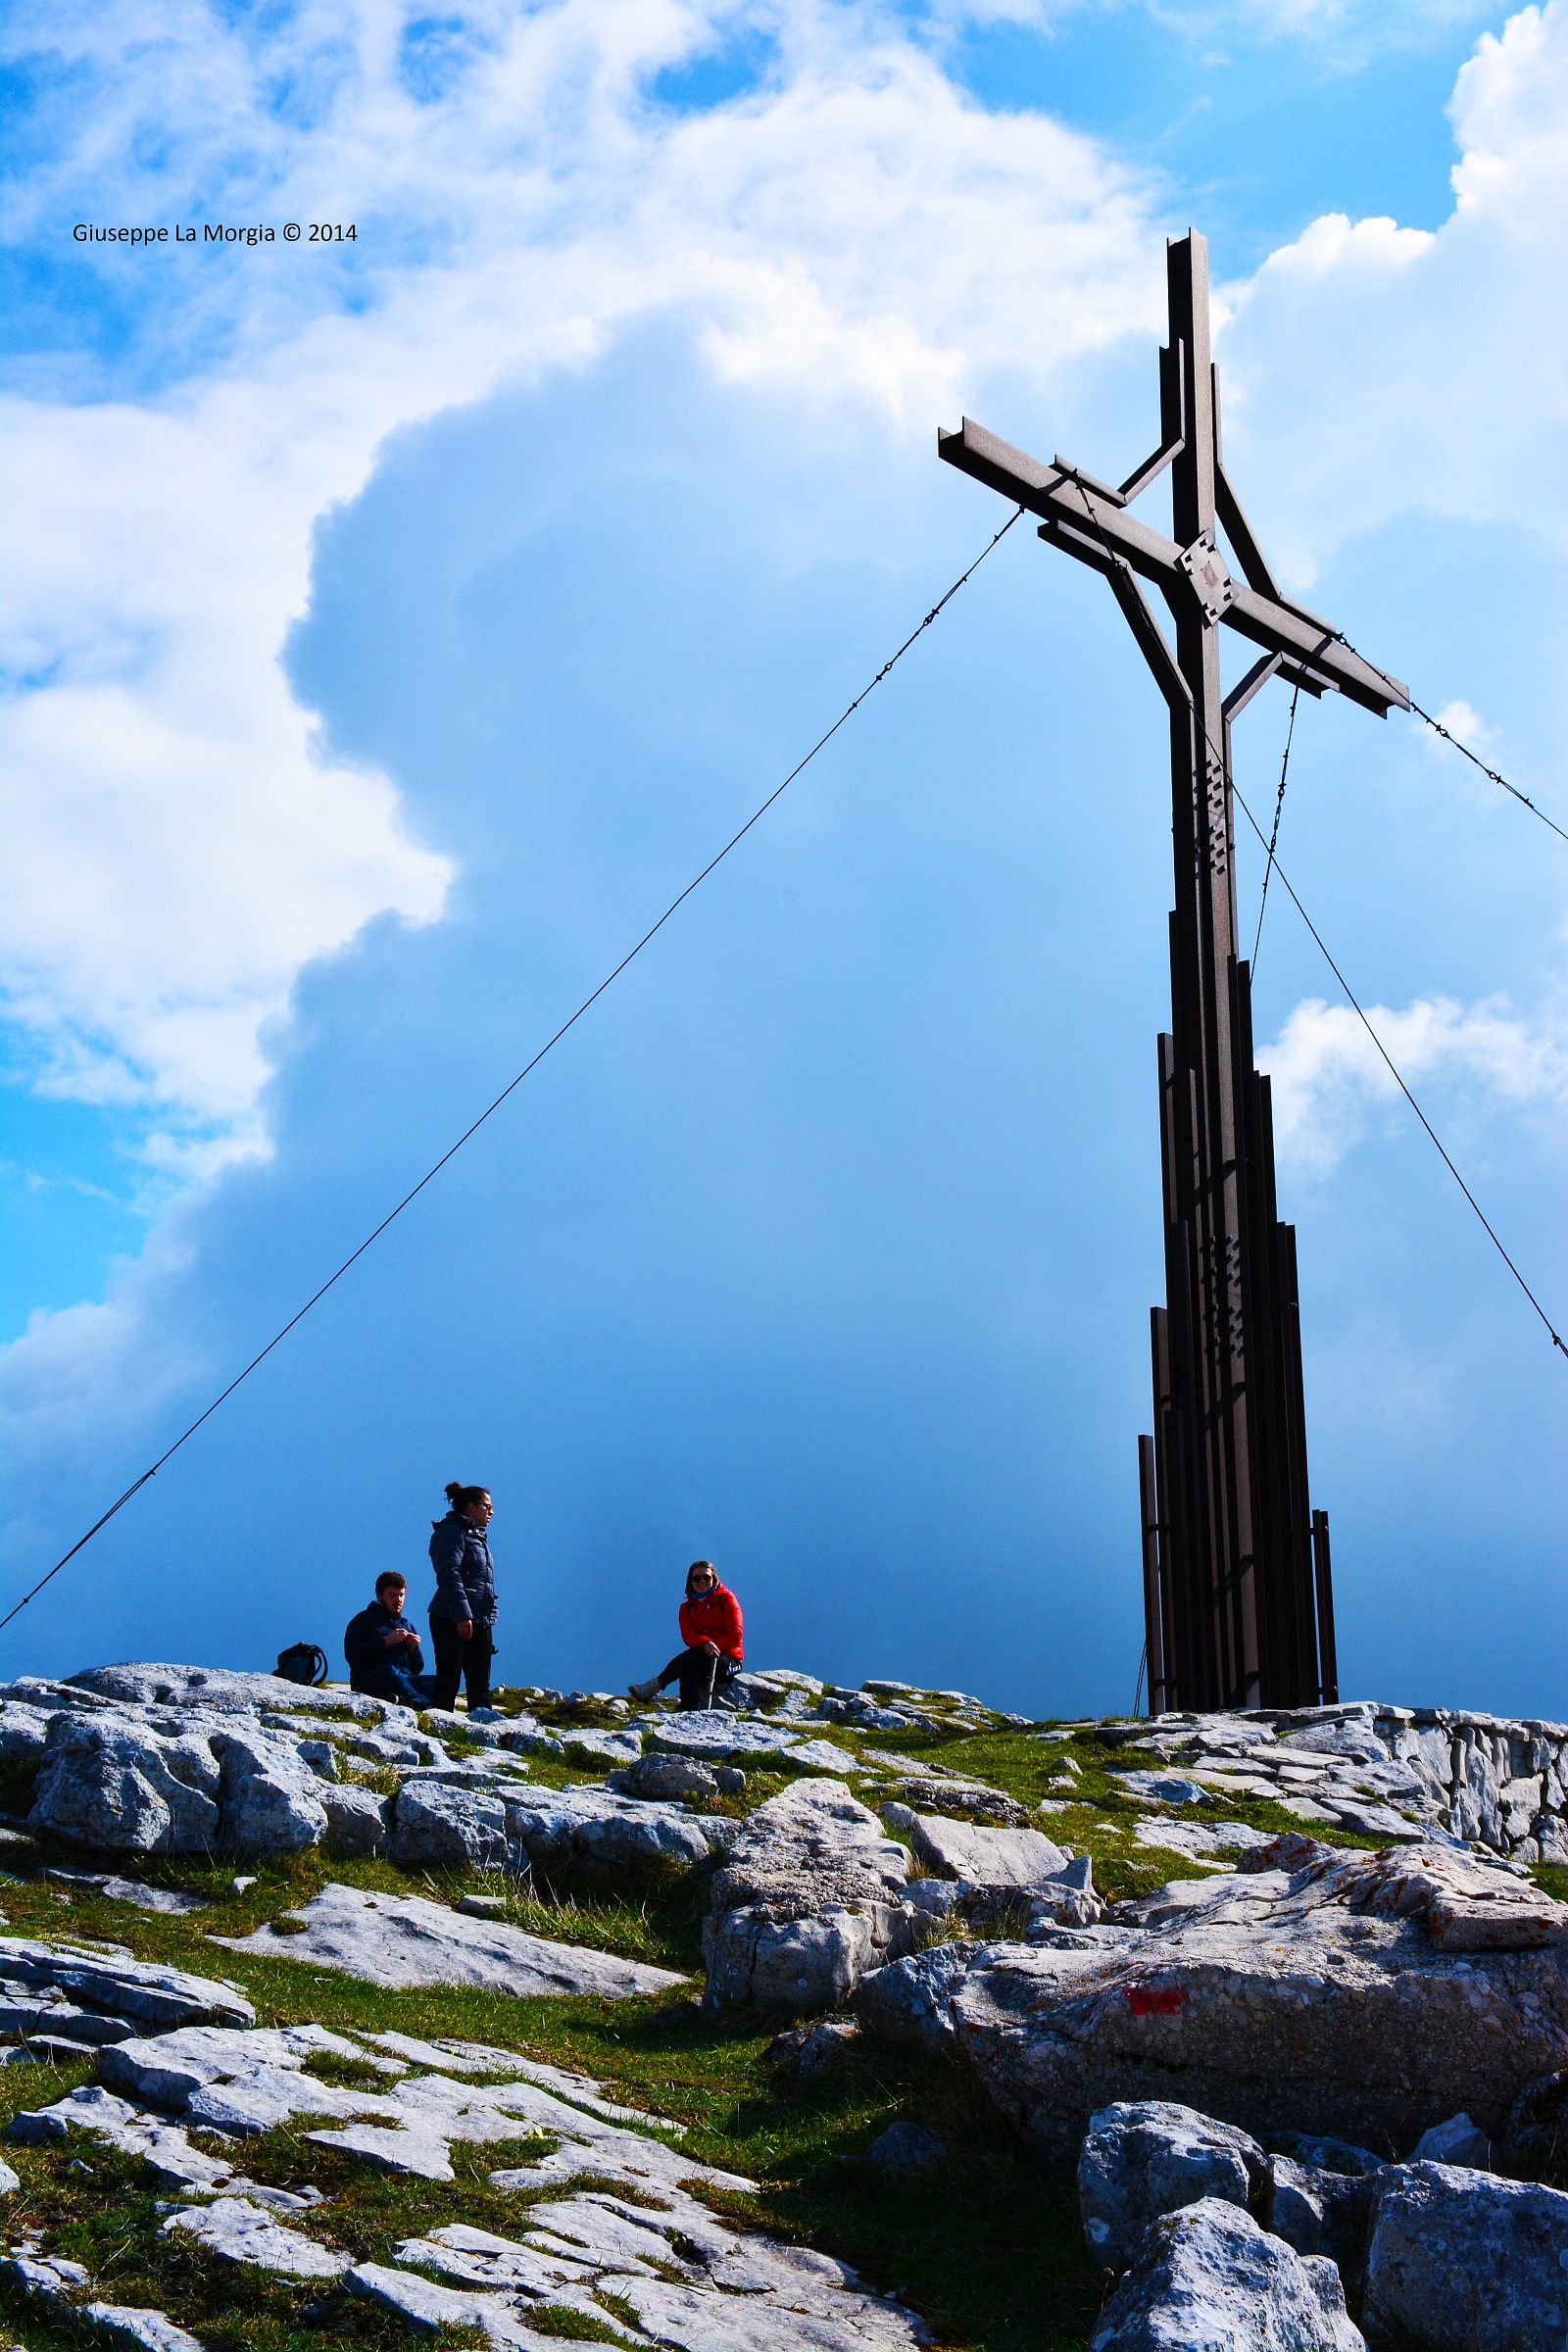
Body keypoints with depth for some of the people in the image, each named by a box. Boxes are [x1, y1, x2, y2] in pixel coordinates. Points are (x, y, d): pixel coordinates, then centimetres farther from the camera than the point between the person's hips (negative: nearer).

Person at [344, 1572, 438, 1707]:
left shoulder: (406, 1625, 29)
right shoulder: (364, 1620, 14)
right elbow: (351, 1655, -4)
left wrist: (413, 1649, 6)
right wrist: (386, 1641, -10)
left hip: (405, 1680, 5)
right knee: (389, 1671, -41)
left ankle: (404, 1700, -51)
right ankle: (423, 1704, -54)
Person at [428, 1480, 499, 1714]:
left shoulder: (475, 1536, 22)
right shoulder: (452, 1533, -7)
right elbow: (449, 1576, -18)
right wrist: (462, 1615, -25)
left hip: (480, 1621, 9)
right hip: (453, 1621, -9)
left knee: (480, 1684, 5)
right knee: (448, 1680, -7)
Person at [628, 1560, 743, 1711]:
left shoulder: (725, 1598, 2)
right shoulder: (687, 1607, 12)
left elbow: (735, 1634, -7)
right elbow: (688, 1636, -5)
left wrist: (714, 1647, -20)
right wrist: (704, 1643, -28)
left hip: (728, 1659, -3)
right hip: (702, 1658, 3)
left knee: (692, 1656, -33)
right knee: (689, 1669, -34)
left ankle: (655, 1685, -33)